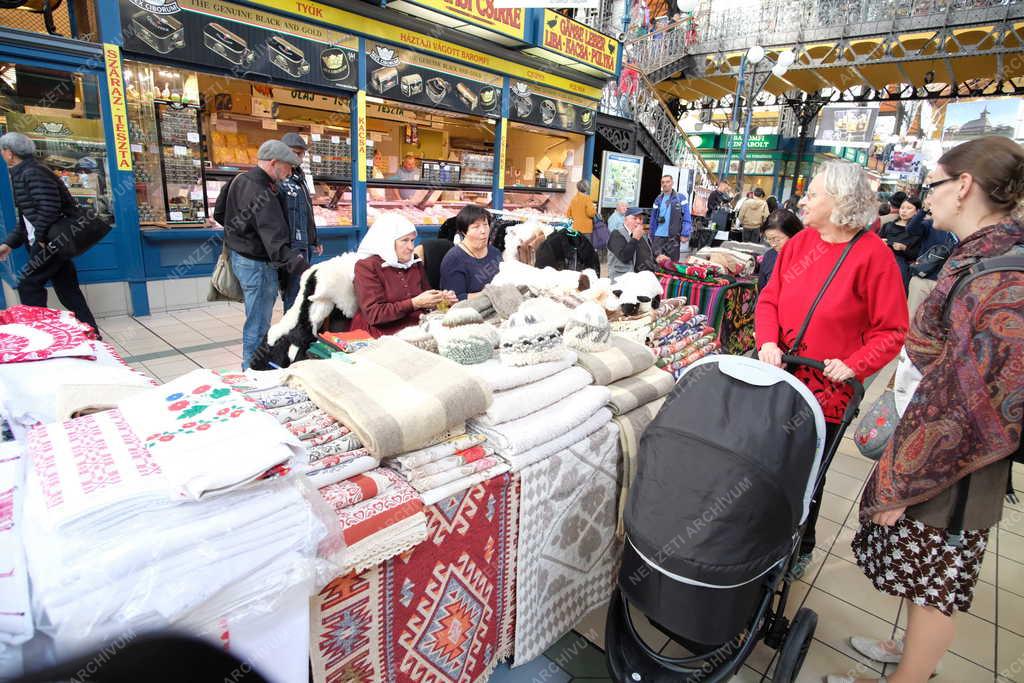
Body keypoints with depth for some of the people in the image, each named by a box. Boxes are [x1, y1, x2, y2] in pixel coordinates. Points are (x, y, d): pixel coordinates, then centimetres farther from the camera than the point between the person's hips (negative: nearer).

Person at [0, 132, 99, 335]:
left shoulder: (32, 173, -12)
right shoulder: (22, 174, 21)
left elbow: (48, 207, -23)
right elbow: (26, 218, 24)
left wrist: (40, 238, -16)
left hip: (51, 241, -10)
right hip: (55, 242, 10)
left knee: (28, 285, -5)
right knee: (68, 289, 9)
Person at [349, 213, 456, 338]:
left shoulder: (415, 263, 15)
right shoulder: (366, 267, -3)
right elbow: (373, 314, -12)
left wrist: (442, 299, 3)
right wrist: (415, 303, -19)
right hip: (384, 335, -6)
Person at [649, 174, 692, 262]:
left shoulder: (680, 198, 0)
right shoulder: (658, 199, 11)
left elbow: (687, 218, -4)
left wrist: (685, 234, -12)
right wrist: (652, 235, 12)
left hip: (673, 237, -3)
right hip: (658, 236, 3)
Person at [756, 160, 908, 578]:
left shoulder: (873, 254, -11)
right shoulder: (800, 242, 2)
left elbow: (892, 331, -9)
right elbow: (768, 300, 5)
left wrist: (854, 366, -22)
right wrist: (767, 342, -11)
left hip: (826, 390, -4)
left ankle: (800, 549, 35)